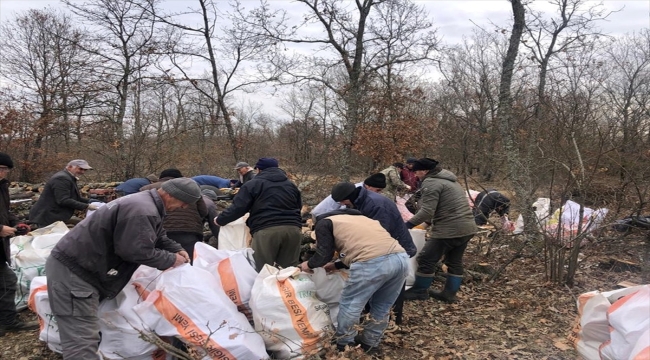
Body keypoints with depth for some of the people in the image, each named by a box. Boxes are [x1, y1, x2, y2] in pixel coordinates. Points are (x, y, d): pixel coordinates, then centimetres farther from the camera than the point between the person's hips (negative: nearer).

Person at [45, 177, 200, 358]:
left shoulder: (145, 203, 12)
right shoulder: (143, 211, -24)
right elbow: (138, 251, -26)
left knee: (84, 339, 22)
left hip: (75, 265, 11)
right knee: (83, 343, -13)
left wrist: (177, 250, 6)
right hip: (71, 271, -11)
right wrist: (171, 260, -12)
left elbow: (156, 237, 23)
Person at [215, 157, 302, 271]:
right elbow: (299, 207, 29)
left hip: (267, 230, -5)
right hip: (293, 229, 5)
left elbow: (238, 208, 3)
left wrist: (219, 220, 17)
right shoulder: (291, 185, 23)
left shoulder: (253, 184, 7)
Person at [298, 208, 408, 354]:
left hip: (373, 264, -7)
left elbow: (324, 254, 10)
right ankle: (370, 344, 38)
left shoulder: (324, 223, 16)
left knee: (349, 306, 14)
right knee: (381, 307, 24)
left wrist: (309, 265, 30)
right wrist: (336, 265, 50)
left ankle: (343, 345, 28)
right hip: (401, 258, 8)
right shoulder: (357, 218, 37)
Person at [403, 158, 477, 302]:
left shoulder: (430, 183, -12)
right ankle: (450, 293, 24)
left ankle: (419, 291, 14)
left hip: (449, 230, -10)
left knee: (427, 260, 2)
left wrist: (407, 225, -12)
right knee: (455, 262, 18)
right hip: (466, 227, 10)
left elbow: (427, 211, -20)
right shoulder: (448, 180, 21)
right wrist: (432, 224, 23)